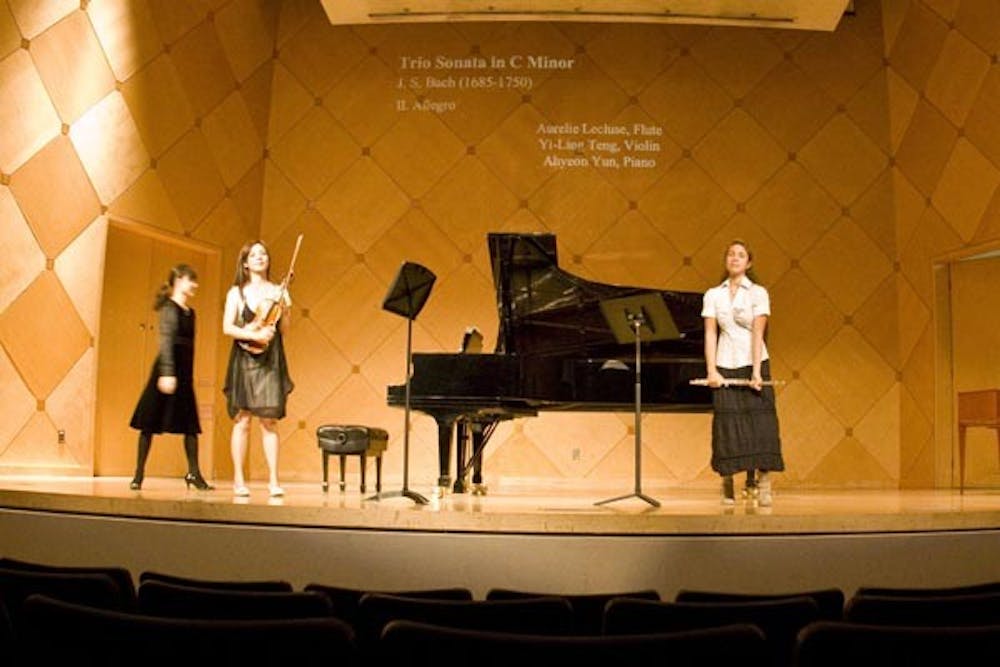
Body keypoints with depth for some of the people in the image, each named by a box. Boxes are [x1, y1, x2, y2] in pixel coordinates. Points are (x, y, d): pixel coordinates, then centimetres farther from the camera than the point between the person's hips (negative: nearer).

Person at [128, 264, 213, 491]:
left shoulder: (190, 312, 15)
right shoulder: (169, 308, -8)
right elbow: (166, 341, -16)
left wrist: (188, 376, 14)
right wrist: (167, 373, -24)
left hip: (185, 372, 8)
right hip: (168, 370, -8)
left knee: (190, 425, 4)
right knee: (150, 423, 0)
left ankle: (193, 473, 6)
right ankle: (139, 474, 7)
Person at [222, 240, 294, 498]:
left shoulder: (278, 291, 10)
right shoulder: (237, 292, 5)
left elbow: (283, 328, 5)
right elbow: (227, 327, -4)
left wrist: (284, 310, -12)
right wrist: (255, 335, -17)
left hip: (271, 360, 1)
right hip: (244, 358, -1)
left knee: (269, 420, -1)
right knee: (242, 420, -2)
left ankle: (273, 480, 0)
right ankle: (239, 481, 4)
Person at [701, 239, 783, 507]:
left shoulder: (758, 293, 1)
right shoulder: (713, 295, 7)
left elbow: (758, 333, -8)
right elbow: (710, 334, 2)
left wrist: (756, 372, -15)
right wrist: (711, 371, -8)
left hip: (753, 364, -1)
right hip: (725, 366, 1)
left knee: (760, 423, -5)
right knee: (727, 424, -1)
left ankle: (762, 485, -4)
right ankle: (727, 486, 5)